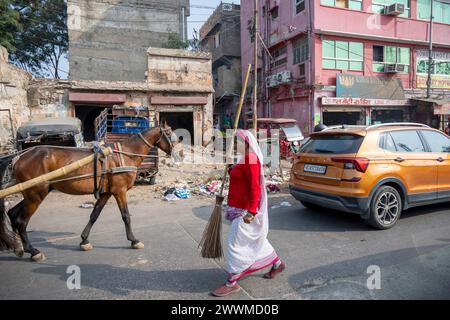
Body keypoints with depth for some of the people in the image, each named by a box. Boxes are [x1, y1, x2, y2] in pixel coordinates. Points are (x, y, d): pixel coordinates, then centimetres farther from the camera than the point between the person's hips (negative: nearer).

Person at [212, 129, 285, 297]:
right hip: (239, 208, 10)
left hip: (245, 211, -10)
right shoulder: (245, 158, 11)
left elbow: (255, 186, -24)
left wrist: (251, 212, -28)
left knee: (234, 244, -4)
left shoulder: (250, 159, -19)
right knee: (257, 239, 22)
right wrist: (233, 171, 12)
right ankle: (277, 264, 39)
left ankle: (231, 283, 8)